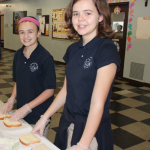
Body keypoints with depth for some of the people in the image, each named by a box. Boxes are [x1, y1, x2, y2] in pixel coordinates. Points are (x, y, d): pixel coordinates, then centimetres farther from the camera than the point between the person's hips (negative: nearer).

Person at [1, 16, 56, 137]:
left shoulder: (46, 57, -17)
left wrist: (27, 107, -17)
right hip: (21, 113, 5)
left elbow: (50, 90, -15)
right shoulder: (18, 55, 2)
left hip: (39, 115, -5)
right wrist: (12, 99, -2)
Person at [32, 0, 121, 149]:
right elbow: (66, 90, 8)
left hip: (92, 128, -6)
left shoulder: (107, 50, -19)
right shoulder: (73, 49, 2)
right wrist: (44, 117, 6)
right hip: (67, 123, 6)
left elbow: (97, 103, -23)